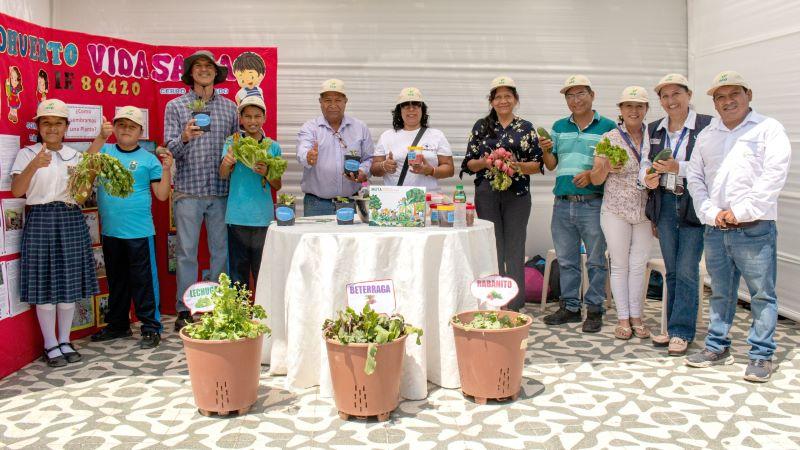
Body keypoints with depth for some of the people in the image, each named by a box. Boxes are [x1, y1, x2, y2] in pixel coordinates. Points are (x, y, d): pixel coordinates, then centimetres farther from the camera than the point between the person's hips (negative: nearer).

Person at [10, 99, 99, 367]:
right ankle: (51, 346, 11)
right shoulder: (27, 154, 2)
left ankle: (65, 342, 19)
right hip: (40, 220, -3)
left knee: (70, 283, 6)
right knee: (45, 285, 0)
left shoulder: (75, 156, 12)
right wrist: (34, 165, -26)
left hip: (71, 220, 3)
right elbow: (16, 191, -12)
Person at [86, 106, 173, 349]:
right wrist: (101, 137, -24)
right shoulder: (105, 150, 6)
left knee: (144, 280, -1)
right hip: (111, 231, 4)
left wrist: (167, 168, -16)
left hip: (139, 231, -4)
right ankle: (117, 325, 30)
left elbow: (162, 195, -3)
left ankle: (151, 327, 8)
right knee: (116, 280, 17)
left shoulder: (148, 159, -1)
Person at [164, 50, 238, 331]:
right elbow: (170, 149, -2)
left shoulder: (229, 107, 12)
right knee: (187, 252, 1)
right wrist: (185, 138, -21)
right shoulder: (175, 106, 6)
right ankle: (184, 311, 10)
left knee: (221, 250, 6)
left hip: (221, 191, 2)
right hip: (188, 190, -2)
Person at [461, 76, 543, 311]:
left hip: (517, 195, 0)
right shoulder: (481, 126, 8)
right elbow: (469, 163, 6)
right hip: (486, 194, 1)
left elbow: (537, 164, 5)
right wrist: (485, 162, -13)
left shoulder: (526, 128, 7)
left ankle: (514, 304, 11)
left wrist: (518, 166, -14)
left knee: (514, 248, 3)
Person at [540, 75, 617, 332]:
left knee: (596, 261, 3)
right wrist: (545, 151, -7)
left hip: (593, 203, -4)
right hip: (562, 204, 5)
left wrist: (592, 174, -17)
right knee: (566, 260, 11)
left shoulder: (608, 127, 0)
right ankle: (570, 307, 22)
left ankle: (594, 310, 12)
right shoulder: (559, 127, 13)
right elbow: (551, 165, 13)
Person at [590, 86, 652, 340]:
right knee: (620, 265, 5)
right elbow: (595, 180, -2)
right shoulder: (609, 138, -2)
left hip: (645, 212, 2)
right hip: (616, 211, -2)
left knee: (638, 265, 8)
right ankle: (623, 318, 14)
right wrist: (607, 167, -21)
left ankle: (636, 317, 19)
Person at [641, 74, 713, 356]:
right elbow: (645, 164, 12)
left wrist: (677, 167, -23)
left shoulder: (706, 126, -7)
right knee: (672, 271, 13)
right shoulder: (654, 130, 11)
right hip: (664, 204, 5)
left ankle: (681, 332, 6)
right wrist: (647, 178, -9)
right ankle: (674, 327, 22)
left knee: (687, 271, -3)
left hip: (694, 205, -5)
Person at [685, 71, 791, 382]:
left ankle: (761, 356, 10)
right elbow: (695, 178, 11)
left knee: (762, 295, 1)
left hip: (754, 230, -5)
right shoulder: (707, 135, 16)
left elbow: (773, 176, -10)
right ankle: (717, 348, 24)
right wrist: (711, 213, -4)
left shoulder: (768, 129, 0)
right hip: (715, 230, 5)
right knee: (720, 294, 14)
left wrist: (740, 212, -14)